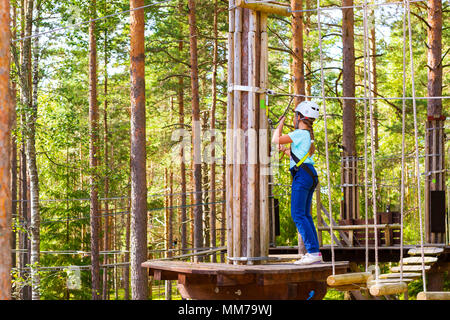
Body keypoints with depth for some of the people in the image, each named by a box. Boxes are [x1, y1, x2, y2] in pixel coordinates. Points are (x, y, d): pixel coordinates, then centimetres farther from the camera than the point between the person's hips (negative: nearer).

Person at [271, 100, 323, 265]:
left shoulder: (300, 133, -9)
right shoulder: (309, 135, 19)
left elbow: (276, 139, -10)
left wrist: (280, 124, 5)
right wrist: (285, 150, 39)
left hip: (302, 175, -9)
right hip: (311, 174, 9)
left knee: (298, 214, -11)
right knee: (305, 215, 11)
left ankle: (313, 252, -18)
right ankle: (316, 253, 7)